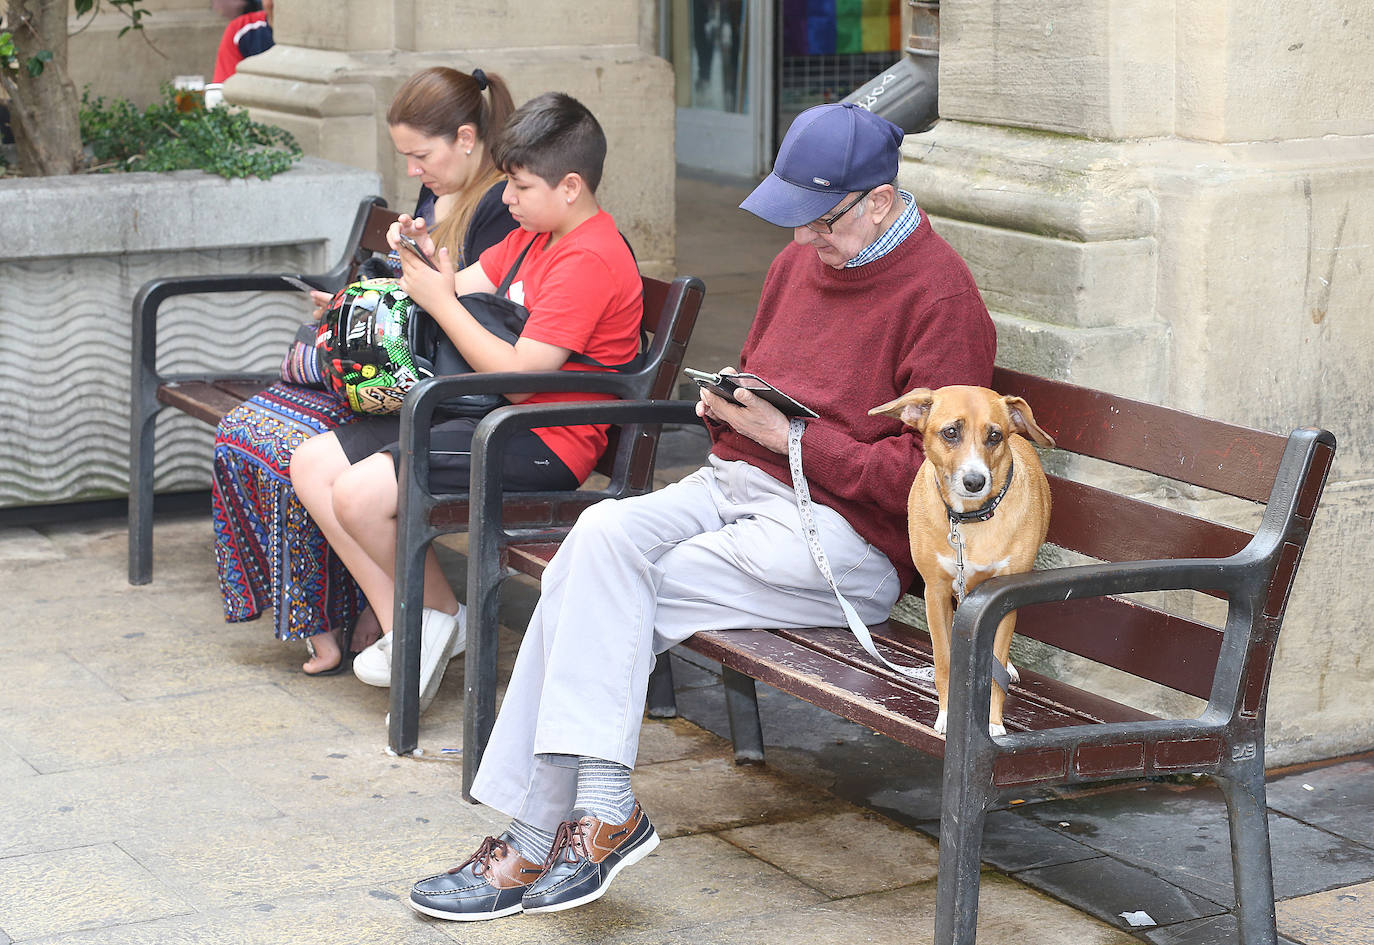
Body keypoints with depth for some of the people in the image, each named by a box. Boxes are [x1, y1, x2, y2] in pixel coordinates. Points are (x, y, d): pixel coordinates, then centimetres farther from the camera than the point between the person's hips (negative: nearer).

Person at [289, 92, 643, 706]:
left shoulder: (588, 260, -17)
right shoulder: (534, 235, 16)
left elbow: (519, 375, -22)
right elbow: (468, 285, 16)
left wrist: (441, 303, -16)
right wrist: (426, 255, -5)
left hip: (544, 443, -11)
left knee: (359, 494, -25)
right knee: (312, 464, 1)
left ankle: (442, 613, 1)